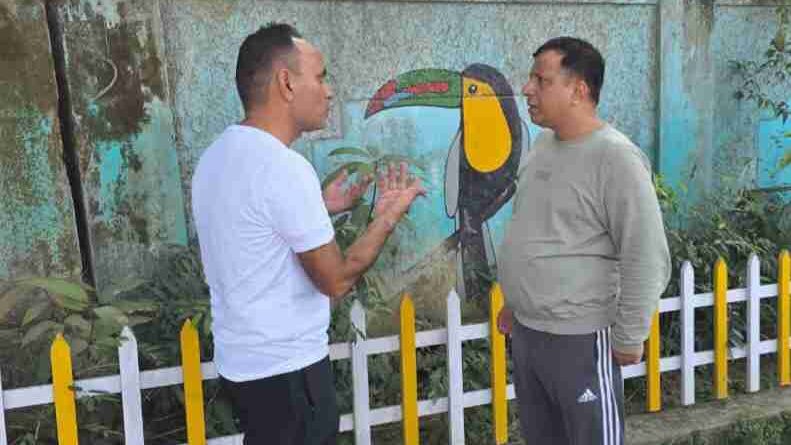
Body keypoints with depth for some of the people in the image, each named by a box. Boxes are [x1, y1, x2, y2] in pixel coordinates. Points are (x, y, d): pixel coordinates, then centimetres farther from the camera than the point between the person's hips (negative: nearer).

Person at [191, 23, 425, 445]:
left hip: (241, 362, 9)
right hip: (285, 369, -9)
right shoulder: (282, 167, -23)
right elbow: (336, 280, -17)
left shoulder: (217, 157, 5)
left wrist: (319, 209, 15)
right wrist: (388, 216, -5)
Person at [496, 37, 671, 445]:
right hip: (525, 330, 8)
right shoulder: (543, 143, 7)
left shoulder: (615, 158, -19)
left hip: (579, 339, -8)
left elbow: (647, 260, -18)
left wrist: (628, 339, -13)